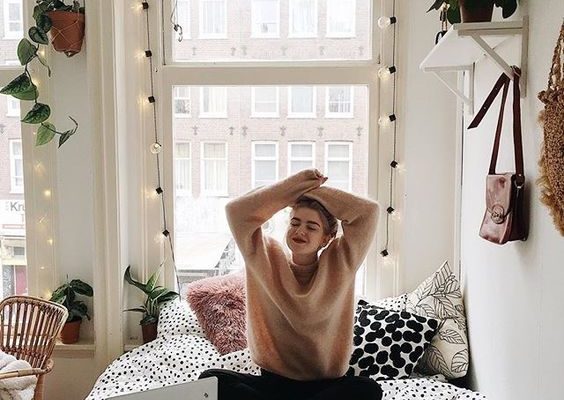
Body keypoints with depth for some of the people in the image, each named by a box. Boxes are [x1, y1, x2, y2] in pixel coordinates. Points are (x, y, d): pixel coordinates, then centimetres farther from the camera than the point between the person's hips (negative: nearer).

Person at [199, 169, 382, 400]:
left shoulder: (339, 264, 1)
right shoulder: (267, 260, 2)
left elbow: (368, 212, -10)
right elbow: (236, 211, -9)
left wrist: (313, 189, -4)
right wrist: (297, 184, -7)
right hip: (273, 381, 1)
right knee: (210, 379, -25)